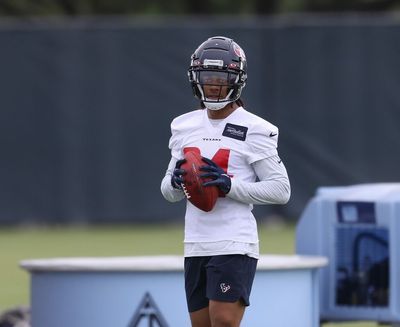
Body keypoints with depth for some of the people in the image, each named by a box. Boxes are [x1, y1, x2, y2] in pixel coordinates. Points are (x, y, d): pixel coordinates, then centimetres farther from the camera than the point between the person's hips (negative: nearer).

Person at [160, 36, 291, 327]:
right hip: (195, 245, 6)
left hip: (234, 244, -6)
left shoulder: (253, 130, -5)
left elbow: (281, 189, -7)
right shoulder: (185, 126, 12)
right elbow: (169, 191, 18)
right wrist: (176, 181, -6)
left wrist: (229, 185, -18)